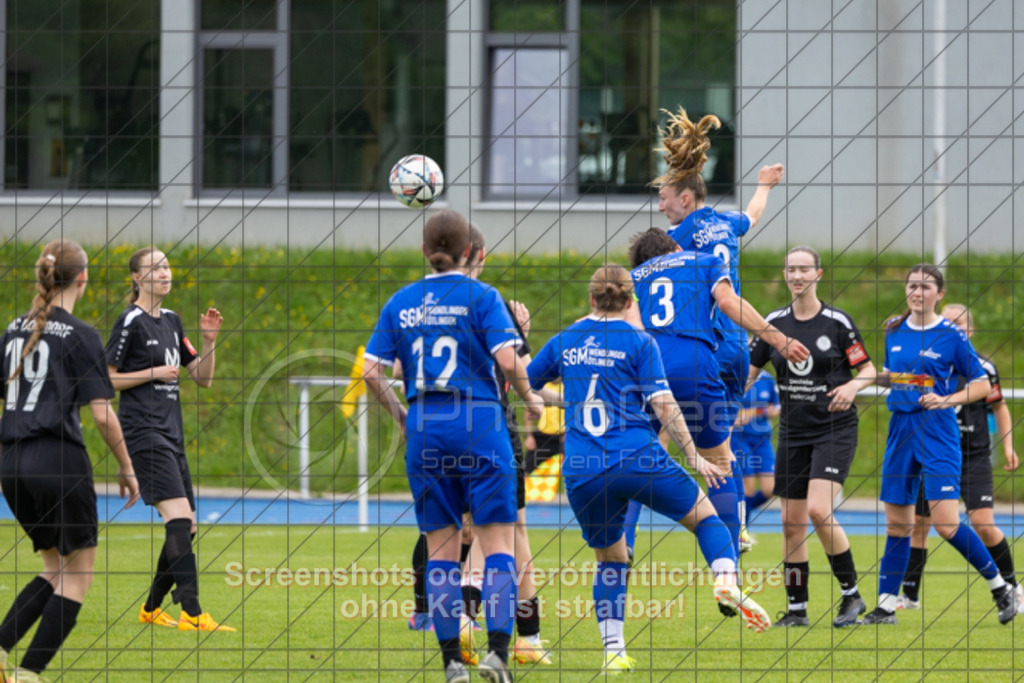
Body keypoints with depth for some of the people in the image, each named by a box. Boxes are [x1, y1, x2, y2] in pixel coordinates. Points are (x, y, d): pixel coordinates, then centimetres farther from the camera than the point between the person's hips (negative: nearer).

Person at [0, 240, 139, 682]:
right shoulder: (80, 336, -7)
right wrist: (126, 468, 0)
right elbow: (101, 413, -10)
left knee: (55, 568, 18)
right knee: (79, 572, 5)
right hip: (59, 459, -7)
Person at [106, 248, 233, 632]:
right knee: (179, 516, -21)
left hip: (171, 434, 9)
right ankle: (191, 614, -27)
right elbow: (106, 379, -6)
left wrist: (209, 341, 3)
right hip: (143, 431, -9)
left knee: (186, 528, 8)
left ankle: (152, 608, 23)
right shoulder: (131, 322, -6)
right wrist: (154, 373, -12)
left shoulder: (171, 322, 17)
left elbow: (203, 379, 19)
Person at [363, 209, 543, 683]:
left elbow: (371, 372, 4)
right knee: (498, 543, 1)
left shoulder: (401, 302, 8)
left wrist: (399, 414, 18)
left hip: (424, 431, 3)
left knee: (440, 549, 9)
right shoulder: (481, 297, -3)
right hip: (480, 428, -3)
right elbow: (508, 360, -13)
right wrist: (530, 399, 4)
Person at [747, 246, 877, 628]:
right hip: (793, 434, 5)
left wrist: (852, 386, -21)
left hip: (835, 429, -5)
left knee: (819, 510, -20)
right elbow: (749, 371, 11)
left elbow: (868, 370, 0)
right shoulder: (774, 323, 4)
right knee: (792, 522, 4)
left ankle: (851, 594, -6)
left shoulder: (838, 322, -6)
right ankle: (796, 608, 14)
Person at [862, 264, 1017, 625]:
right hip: (901, 429, 5)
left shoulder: (951, 336, -5)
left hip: (938, 432, -5)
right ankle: (885, 606, 13)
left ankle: (999, 586, 2)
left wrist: (947, 400, -16)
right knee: (897, 524, 7)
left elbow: (982, 385, -1)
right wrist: (880, 377, 0)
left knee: (946, 523, -13)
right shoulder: (894, 332, 9)